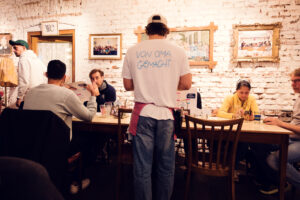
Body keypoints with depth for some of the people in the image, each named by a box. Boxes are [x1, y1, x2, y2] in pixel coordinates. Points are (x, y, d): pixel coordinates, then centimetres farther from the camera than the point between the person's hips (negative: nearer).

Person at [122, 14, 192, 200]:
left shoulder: (133, 51, 6)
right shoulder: (178, 51, 4)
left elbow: (128, 85, 9)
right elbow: (186, 84, 1)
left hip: (143, 113, 1)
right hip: (166, 114, 0)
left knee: (142, 168, 8)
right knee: (166, 167, 14)